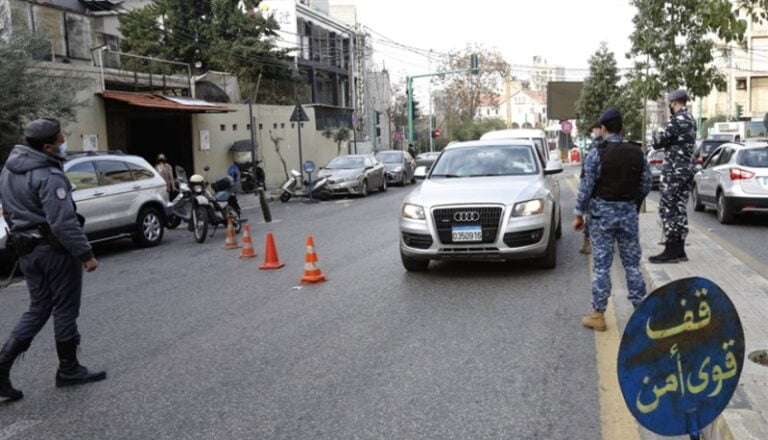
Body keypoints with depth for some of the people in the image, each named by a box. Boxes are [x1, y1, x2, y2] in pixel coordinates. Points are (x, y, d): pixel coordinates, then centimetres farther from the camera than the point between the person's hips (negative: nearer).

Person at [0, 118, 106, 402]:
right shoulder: (48, 176, -21)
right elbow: (63, 222, -25)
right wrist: (85, 254, -20)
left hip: (27, 250, 8)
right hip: (55, 250, -8)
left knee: (38, 310, 16)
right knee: (65, 310, 6)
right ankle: (69, 370, 18)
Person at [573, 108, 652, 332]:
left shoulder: (597, 153, -11)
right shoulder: (637, 152, 2)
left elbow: (586, 187, -11)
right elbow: (646, 186, 6)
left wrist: (579, 215, -2)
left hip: (602, 212, -4)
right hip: (629, 213, 4)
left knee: (601, 265, 1)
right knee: (632, 263, 12)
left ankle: (598, 315, 6)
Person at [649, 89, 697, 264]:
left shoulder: (676, 121, -16)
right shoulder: (691, 120, 13)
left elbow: (658, 143, -13)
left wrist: (656, 140, 7)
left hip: (674, 170, -9)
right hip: (688, 169, 9)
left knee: (668, 209, -4)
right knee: (680, 208, 11)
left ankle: (671, 251, -3)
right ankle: (679, 250, 15)